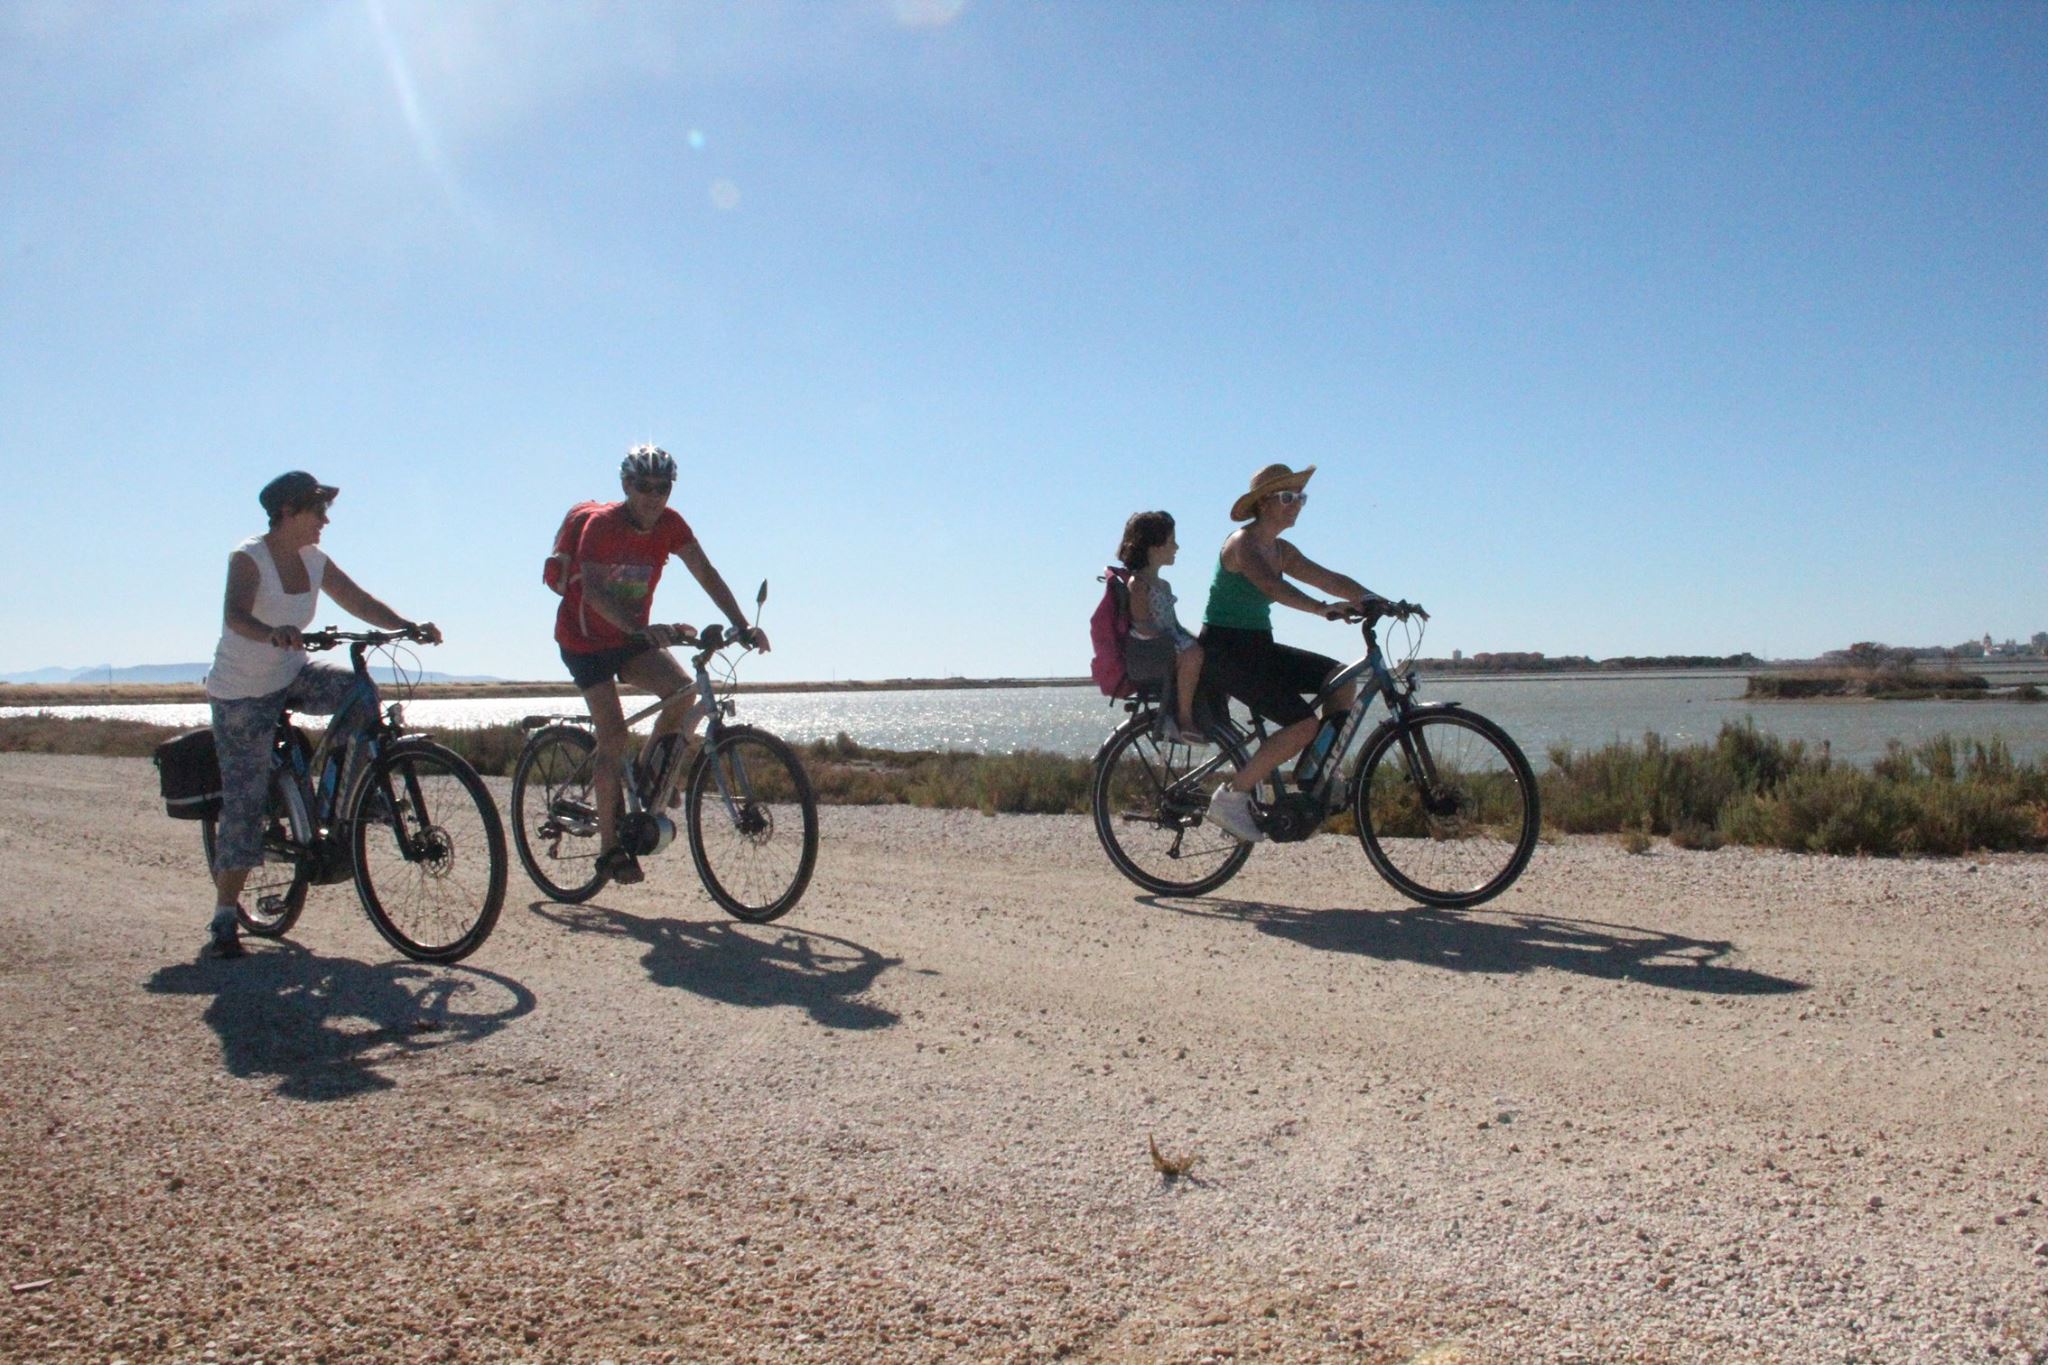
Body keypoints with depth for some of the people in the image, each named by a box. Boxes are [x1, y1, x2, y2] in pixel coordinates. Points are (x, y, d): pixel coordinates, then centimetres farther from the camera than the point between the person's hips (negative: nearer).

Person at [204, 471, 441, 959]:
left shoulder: (314, 562, 0)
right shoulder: (248, 558, -19)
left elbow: (360, 603, 0)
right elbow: (235, 616, -36)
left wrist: (408, 626, -17)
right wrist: (272, 635, -57)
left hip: (292, 676, 6)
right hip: (242, 694, -6)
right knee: (244, 802, -7)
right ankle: (224, 919, 1)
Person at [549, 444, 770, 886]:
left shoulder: (669, 524, -8)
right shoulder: (600, 525, -23)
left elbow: (706, 574, -13)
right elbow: (592, 589, -36)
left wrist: (742, 625, -27)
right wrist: (641, 630, -51)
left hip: (632, 636, 5)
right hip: (584, 639, -4)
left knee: (683, 690, -21)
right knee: (614, 734, -14)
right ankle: (610, 849, -5)